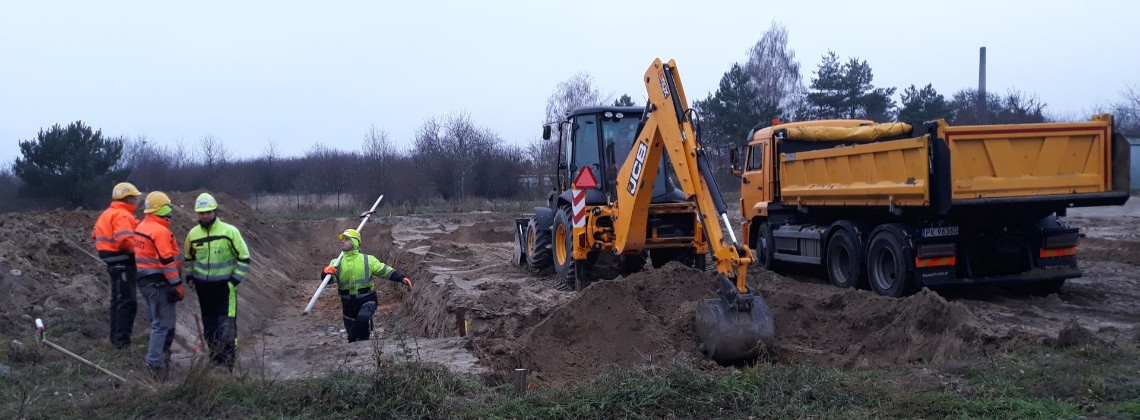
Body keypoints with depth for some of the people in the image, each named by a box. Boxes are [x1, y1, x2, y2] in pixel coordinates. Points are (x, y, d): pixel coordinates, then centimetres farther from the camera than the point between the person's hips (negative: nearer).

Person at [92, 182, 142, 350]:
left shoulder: (109, 213, 14)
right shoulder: (123, 215, -18)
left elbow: (97, 234, 20)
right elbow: (125, 240, -30)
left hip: (114, 262, 11)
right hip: (123, 263, -11)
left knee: (118, 300, 20)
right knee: (128, 303, -7)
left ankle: (116, 337, 29)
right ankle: (122, 342, -7)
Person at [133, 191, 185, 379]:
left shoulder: (142, 227, 11)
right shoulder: (160, 231, -20)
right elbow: (167, 261, -22)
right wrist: (177, 285, -18)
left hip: (144, 280, 10)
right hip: (159, 283, -10)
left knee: (157, 321, 20)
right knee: (163, 324, -5)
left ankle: (159, 353, 27)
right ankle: (155, 363, -4)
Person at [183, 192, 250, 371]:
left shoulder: (229, 231, -10)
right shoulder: (193, 234, 4)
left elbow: (244, 257, -5)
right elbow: (188, 257, 22)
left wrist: (235, 279, -10)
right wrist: (189, 277, 12)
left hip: (224, 285, -5)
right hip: (203, 286, 5)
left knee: (227, 326, -10)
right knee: (209, 325, 13)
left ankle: (227, 364, -8)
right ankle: (215, 359, 26)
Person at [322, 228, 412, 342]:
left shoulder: (367, 260, 0)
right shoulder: (336, 263, 5)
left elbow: (386, 270, -2)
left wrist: (402, 278, -16)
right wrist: (325, 272, -31)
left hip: (367, 300, -3)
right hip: (348, 304, 3)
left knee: (363, 318, -32)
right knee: (352, 337, 9)